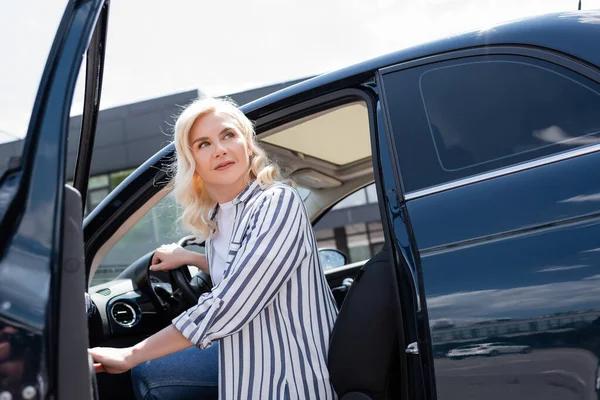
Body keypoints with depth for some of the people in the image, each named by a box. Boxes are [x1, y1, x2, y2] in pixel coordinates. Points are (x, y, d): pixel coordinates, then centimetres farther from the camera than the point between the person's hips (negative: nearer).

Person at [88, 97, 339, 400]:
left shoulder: (279, 202, -21)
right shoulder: (216, 217, 4)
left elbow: (226, 307, -28)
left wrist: (130, 356, -22)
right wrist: (189, 258, 14)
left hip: (293, 368, -7)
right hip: (253, 352, 7)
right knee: (147, 374, 14)